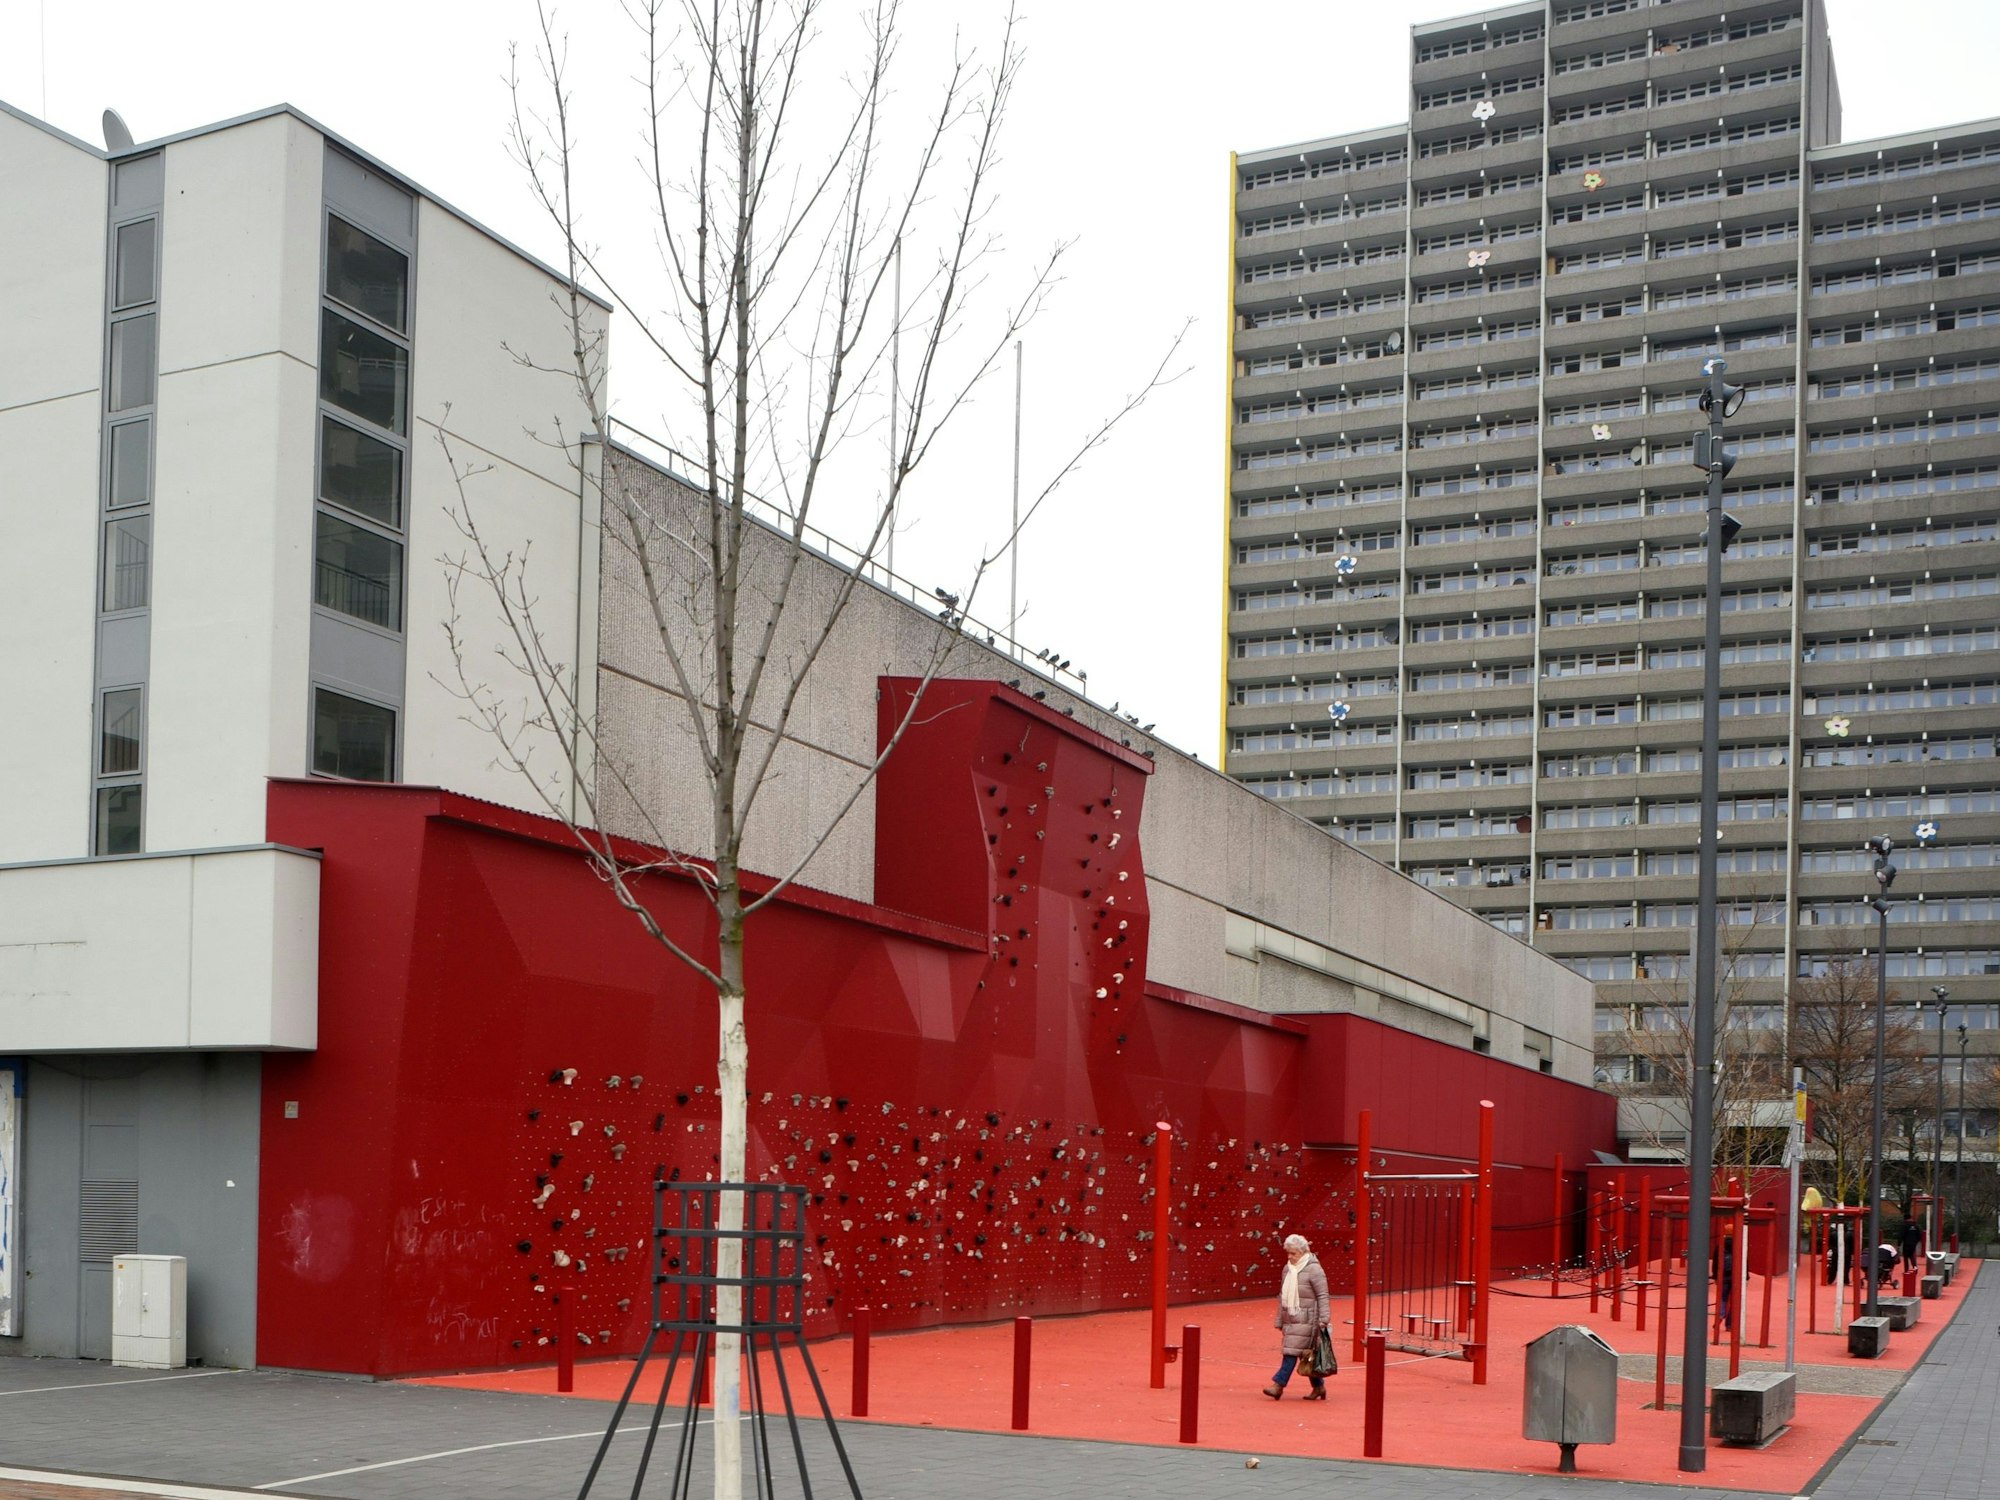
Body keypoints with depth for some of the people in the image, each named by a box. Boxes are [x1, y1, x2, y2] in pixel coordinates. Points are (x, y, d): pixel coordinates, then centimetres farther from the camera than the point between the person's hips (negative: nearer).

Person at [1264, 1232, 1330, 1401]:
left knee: (1292, 1351, -11)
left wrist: (1323, 1319, -15)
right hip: (1290, 1319, 7)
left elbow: (1323, 1296, -10)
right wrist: (1279, 1321, 19)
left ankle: (1278, 1384, -13)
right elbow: (1282, 1296, 19)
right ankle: (1318, 1386, 18)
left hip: (1305, 1320, -7)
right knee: (1306, 1354, 10)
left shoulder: (1313, 1270, -8)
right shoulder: (1288, 1269, 14)